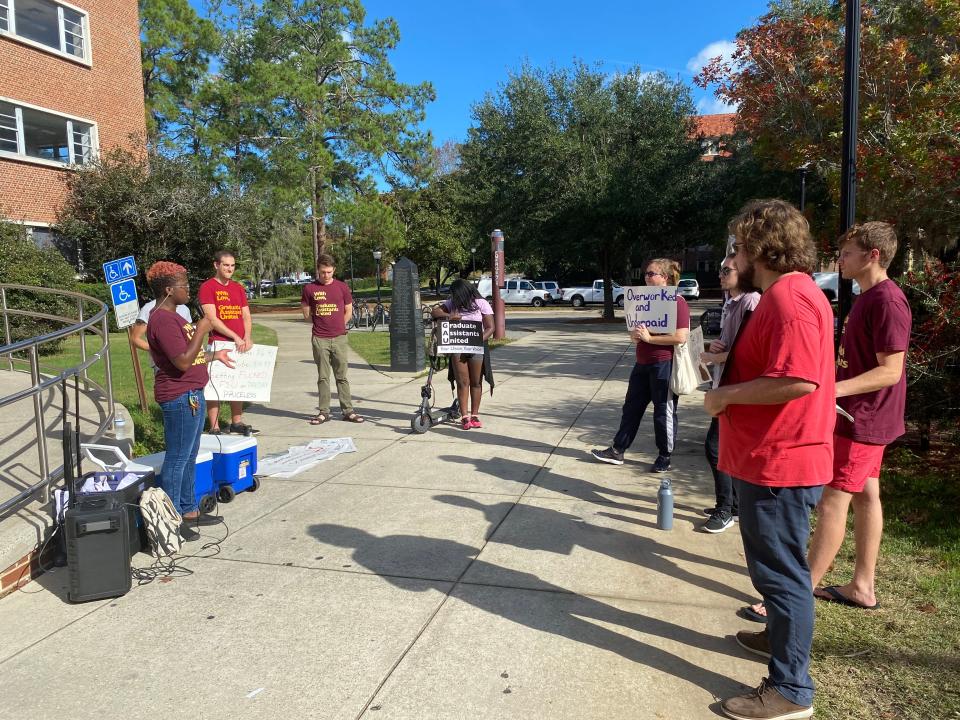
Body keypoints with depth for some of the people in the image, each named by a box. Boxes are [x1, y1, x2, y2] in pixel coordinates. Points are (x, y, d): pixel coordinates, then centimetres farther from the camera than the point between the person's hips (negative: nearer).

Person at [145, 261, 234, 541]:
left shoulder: (172, 316, 16)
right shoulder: (162, 320, -18)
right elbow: (183, 362, -25)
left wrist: (215, 355, 26)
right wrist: (201, 331, -18)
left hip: (191, 394, 11)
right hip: (180, 397, -11)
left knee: (188, 457, 16)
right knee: (177, 459, -3)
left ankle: (188, 511, 27)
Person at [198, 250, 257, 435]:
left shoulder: (238, 288, 16)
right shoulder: (207, 287, -4)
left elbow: (246, 315, 12)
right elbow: (212, 319, -13)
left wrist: (247, 337, -5)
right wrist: (235, 337, -17)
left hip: (240, 345, 7)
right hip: (219, 344, -6)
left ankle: (236, 423, 23)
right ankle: (214, 428, 1)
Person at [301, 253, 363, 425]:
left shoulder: (342, 287, 4)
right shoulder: (309, 288, 2)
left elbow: (348, 311, 11)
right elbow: (306, 314, 9)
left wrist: (337, 326, 10)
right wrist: (322, 324, 9)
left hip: (339, 338, 0)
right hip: (320, 340, 0)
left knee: (342, 376, 4)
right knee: (323, 377, 6)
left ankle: (348, 411, 8)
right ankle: (323, 412, 12)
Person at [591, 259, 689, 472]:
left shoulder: (677, 302, -12)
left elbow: (681, 337, -22)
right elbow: (637, 329, 25)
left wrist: (649, 337, -19)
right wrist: (635, 334, 1)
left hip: (664, 365, -8)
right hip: (643, 363, 9)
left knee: (664, 411, 3)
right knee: (631, 406, 11)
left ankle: (665, 456, 18)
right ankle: (617, 451, 18)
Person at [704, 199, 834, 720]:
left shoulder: (790, 297, -21)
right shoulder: (784, 294, 14)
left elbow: (799, 380, -30)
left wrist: (726, 395, -20)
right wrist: (728, 358, 11)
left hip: (779, 462, -11)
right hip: (770, 457, 11)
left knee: (780, 570, 0)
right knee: (775, 566, 24)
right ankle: (782, 636, 43)